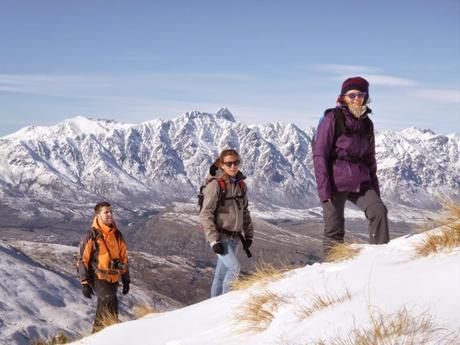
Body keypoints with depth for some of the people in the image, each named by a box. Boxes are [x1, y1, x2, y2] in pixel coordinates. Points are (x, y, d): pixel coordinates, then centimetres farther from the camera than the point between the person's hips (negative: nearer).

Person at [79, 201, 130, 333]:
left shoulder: (117, 235, 10)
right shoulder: (92, 236, -7)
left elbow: (123, 258, 17)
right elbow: (83, 260, -7)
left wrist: (126, 280, 16)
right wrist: (85, 283, -11)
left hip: (113, 279, 6)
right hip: (98, 277, -6)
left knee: (103, 308, 11)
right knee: (111, 302, -26)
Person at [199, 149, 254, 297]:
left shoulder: (241, 185, 9)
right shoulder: (215, 184, -11)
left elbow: (244, 212, 21)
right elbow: (205, 214, -13)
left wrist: (248, 235, 14)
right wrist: (213, 240, -19)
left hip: (235, 238, 6)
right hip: (220, 237, -6)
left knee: (222, 274, 11)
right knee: (234, 267, -21)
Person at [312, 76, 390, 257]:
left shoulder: (367, 123, 12)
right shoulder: (333, 119, -5)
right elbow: (319, 154, -9)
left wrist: (375, 188, 16)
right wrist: (323, 188, -15)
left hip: (360, 182, 5)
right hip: (335, 183, -5)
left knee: (379, 211, -16)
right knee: (334, 231, -2)